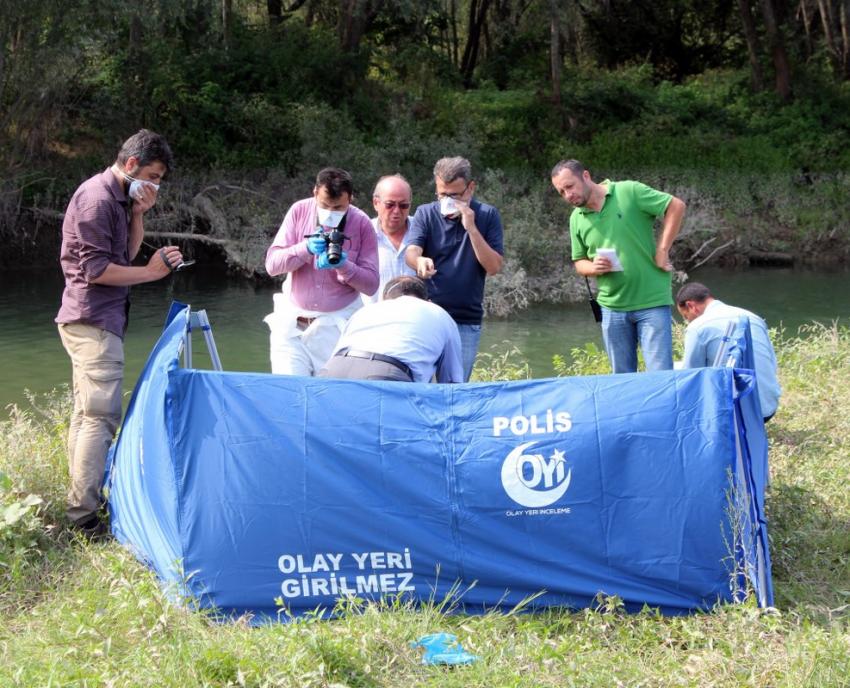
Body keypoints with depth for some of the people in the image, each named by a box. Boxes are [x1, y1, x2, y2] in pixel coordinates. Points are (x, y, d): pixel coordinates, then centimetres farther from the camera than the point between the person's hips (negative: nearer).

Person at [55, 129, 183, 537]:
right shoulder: (98, 198, -16)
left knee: (86, 413, 13)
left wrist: (137, 215, 3)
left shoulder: (119, 197, 15)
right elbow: (96, 269, -20)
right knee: (101, 415, -13)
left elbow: (127, 254, 15)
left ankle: (82, 503, 20)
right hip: (93, 321, -11)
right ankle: (84, 515, -14)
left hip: (96, 321, 11)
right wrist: (151, 272, -15)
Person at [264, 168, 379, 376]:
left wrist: (342, 265, -21)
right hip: (292, 323, 1)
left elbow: (370, 285, -5)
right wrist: (306, 248, -20)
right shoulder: (299, 211, 0)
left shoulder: (362, 224, -4)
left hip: (338, 326, -1)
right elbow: (272, 264, -6)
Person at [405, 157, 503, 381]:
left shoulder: (487, 216, 1)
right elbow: (411, 252, -14)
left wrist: (471, 228, -17)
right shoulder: (425, 214, 1)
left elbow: (494, 267, -7)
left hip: (466, 322, 0)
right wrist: (419, 261, -38)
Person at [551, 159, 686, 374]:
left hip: (652, 301, -5)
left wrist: (662, 251, -11)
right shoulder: (576, 219, 8)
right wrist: (593, 268, -7)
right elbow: (579, 262, 17)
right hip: (612, 306, 5)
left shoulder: (629, 192, -8)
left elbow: (676, 206, -8)